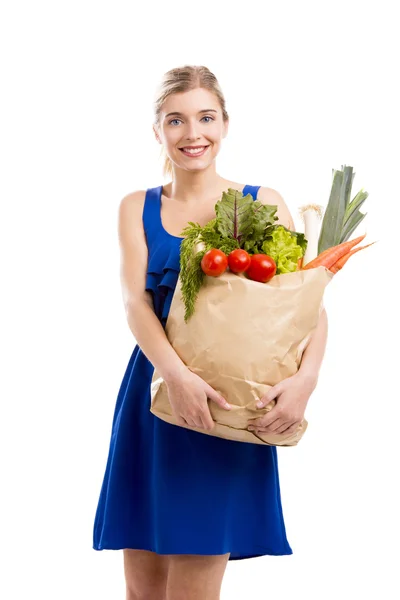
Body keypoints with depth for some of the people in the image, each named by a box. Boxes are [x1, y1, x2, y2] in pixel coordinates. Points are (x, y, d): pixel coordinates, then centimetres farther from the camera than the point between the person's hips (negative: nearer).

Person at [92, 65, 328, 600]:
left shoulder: (264, 204, 3)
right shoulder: (137, 208, 8)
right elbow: (134, 300, -6)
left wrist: (307, 376, -23)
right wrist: (176, 374, -25)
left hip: (232, 402, -2)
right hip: (154, 392, 2)